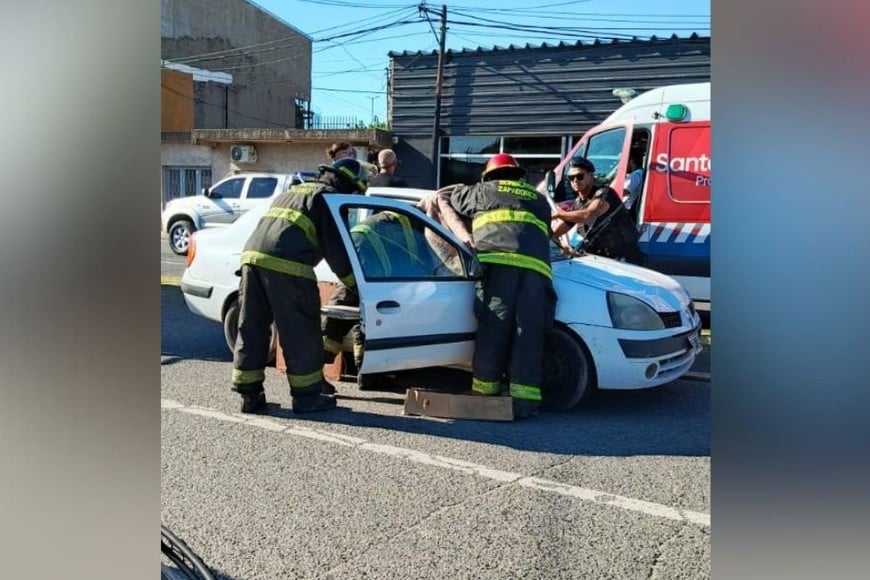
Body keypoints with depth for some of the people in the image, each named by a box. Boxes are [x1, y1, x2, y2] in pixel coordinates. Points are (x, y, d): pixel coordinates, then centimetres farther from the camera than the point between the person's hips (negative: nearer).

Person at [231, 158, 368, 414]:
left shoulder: (289, 193, 34)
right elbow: (335, 247, 1)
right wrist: (354, 282, 10)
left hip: (252, 255, 8)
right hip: (286, 264, -8)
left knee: (252, 329, 13)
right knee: (301, 333, 2)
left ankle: (250, 394, 20)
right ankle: (307, 395, 11)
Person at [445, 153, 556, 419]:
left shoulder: (484, 191, 26)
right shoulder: (539, 199, 35)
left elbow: (454, 197, 40)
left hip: (498, 262, -2)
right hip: (535, 266, 2)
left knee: (493, 326, -1)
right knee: (529, 332, -2)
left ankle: (485, 389, 1)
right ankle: (524, 396, -7)